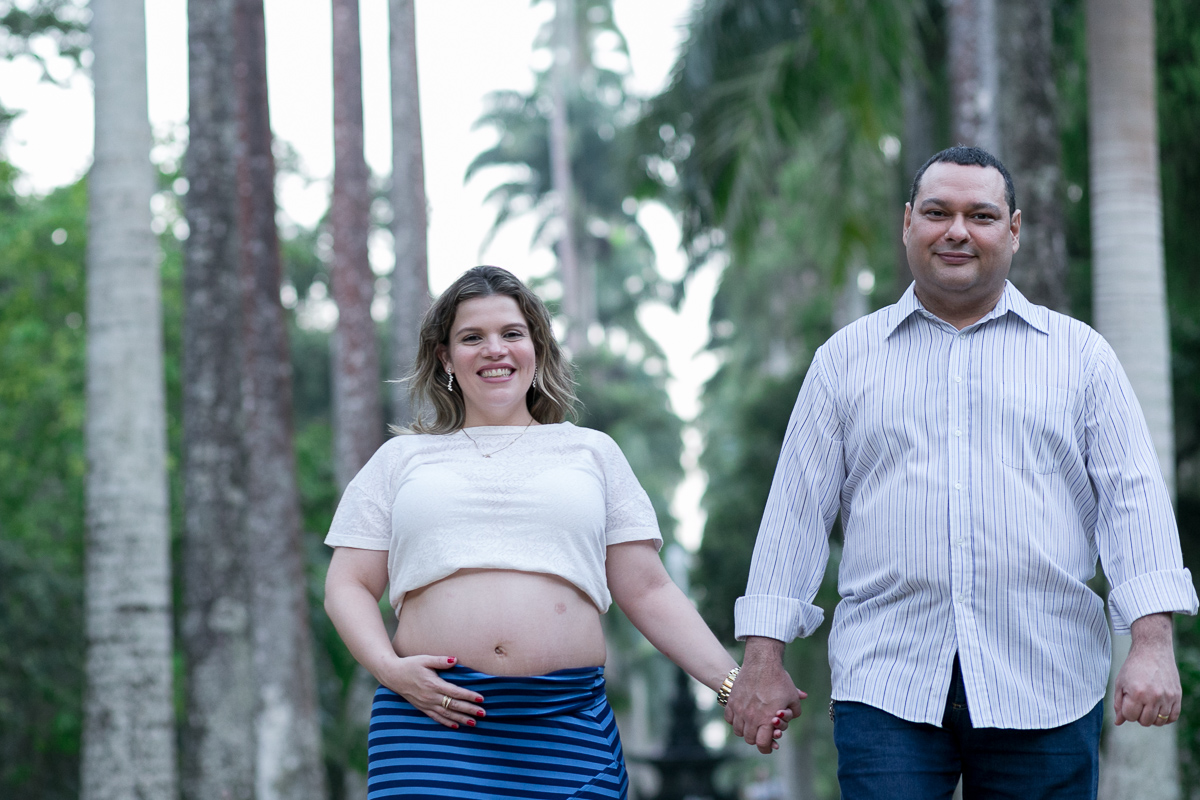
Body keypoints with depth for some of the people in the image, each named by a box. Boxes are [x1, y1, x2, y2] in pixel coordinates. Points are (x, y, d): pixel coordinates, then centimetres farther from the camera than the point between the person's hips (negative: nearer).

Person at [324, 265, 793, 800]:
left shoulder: (591, 453, 19)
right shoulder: (401, 459, 17)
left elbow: (648, 592, 14)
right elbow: (348, 587, 13)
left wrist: (732, 683, 2)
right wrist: (390, 669, -7)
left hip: (568, 725, 1)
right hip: (431, 714, -1)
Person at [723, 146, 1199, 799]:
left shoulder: (1079, 354, 12)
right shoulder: (847, 357, 14)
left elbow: (1132, 498, 4)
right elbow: (797, 510, 12)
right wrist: (763, 659, 5)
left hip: (1044, 694, 0)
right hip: (885, 685, 0)